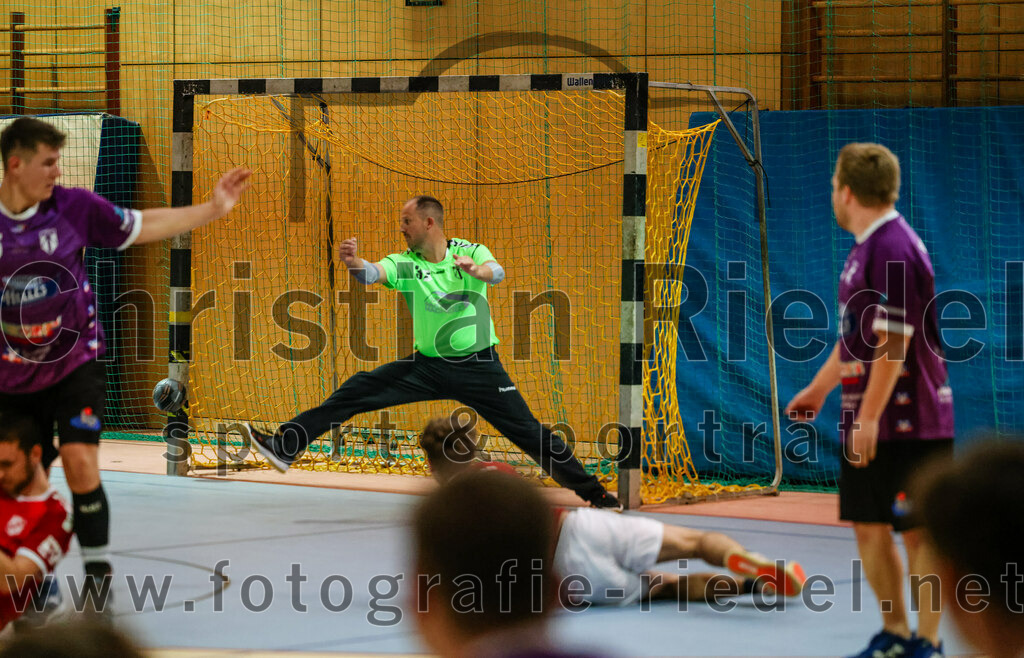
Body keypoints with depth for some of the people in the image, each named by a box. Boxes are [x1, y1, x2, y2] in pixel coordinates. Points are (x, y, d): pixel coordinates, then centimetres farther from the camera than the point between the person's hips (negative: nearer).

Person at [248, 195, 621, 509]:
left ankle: (593, 494, 4)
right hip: (427, 367, 2)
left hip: (479, 367, -2)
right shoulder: (405, 263, -3)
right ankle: (285, 447, -10)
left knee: (530, 433, -6)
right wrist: (355, 264, -45)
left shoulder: (470, 252, -5)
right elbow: (373, 274, -22)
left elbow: (496, 273, -25)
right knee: (356, 392, -10)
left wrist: (477, 270, -48)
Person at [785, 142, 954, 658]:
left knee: (920, 533, -2)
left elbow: (893, 341, -22)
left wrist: (869, 416, -22)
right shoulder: (866, 249, 13)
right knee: (869, 528, 12)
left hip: (909, 422, -10)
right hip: (865, 423, 10)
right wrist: (819, 388, 31)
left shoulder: (894, 250, -17)